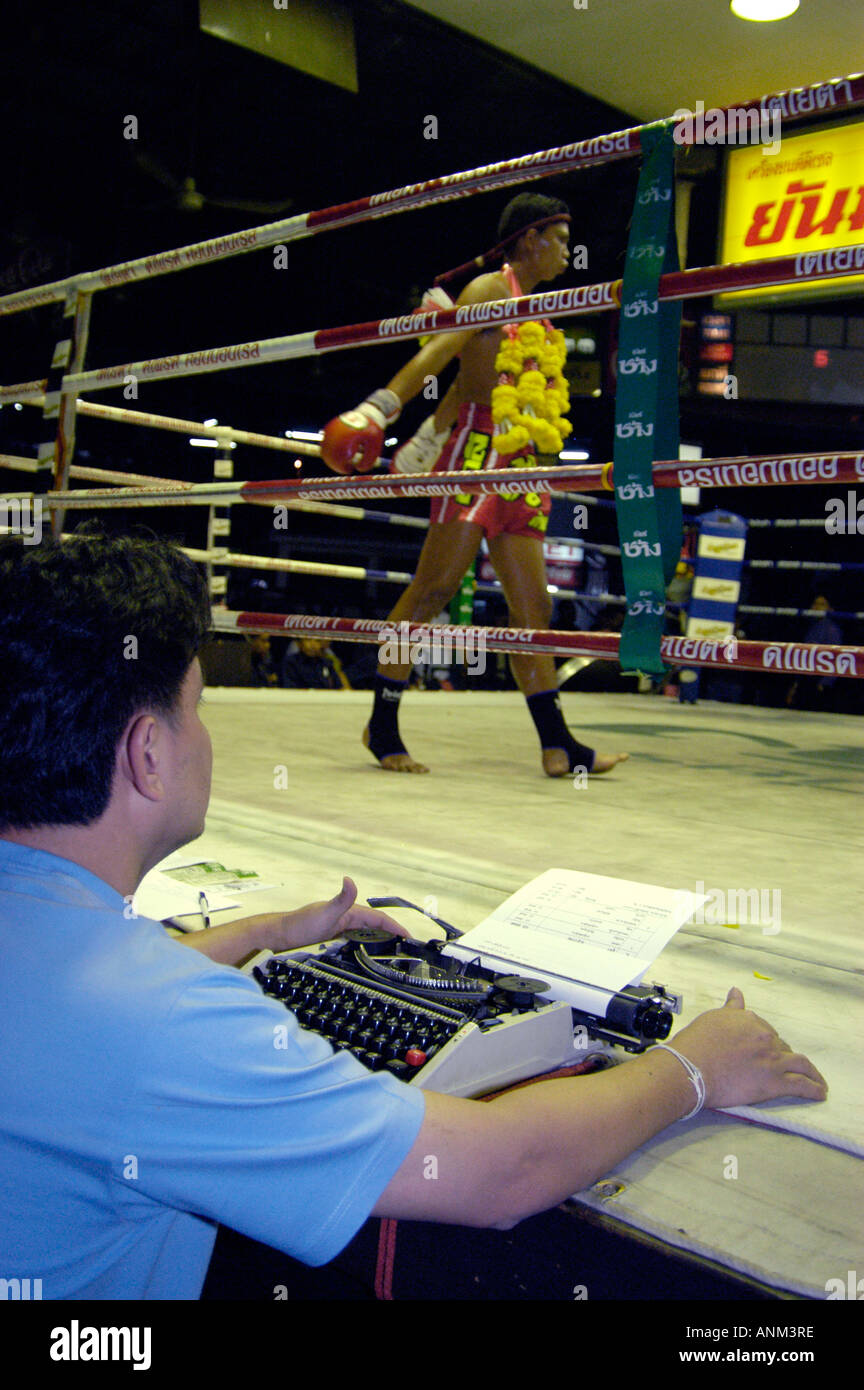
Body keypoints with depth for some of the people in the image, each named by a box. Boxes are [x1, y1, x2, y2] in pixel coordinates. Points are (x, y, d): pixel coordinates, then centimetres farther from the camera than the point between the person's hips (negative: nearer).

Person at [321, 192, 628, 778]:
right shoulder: (490, 287, 0)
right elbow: (437, 353, -13)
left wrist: (421, 447, 23)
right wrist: (378, 409, -24)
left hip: (518, 464, 9)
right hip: (478, 446, -9)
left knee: (533, 605, 3)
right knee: (436, 585, -10)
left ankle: (558, 745, 3)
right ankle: (383, 725, -1)